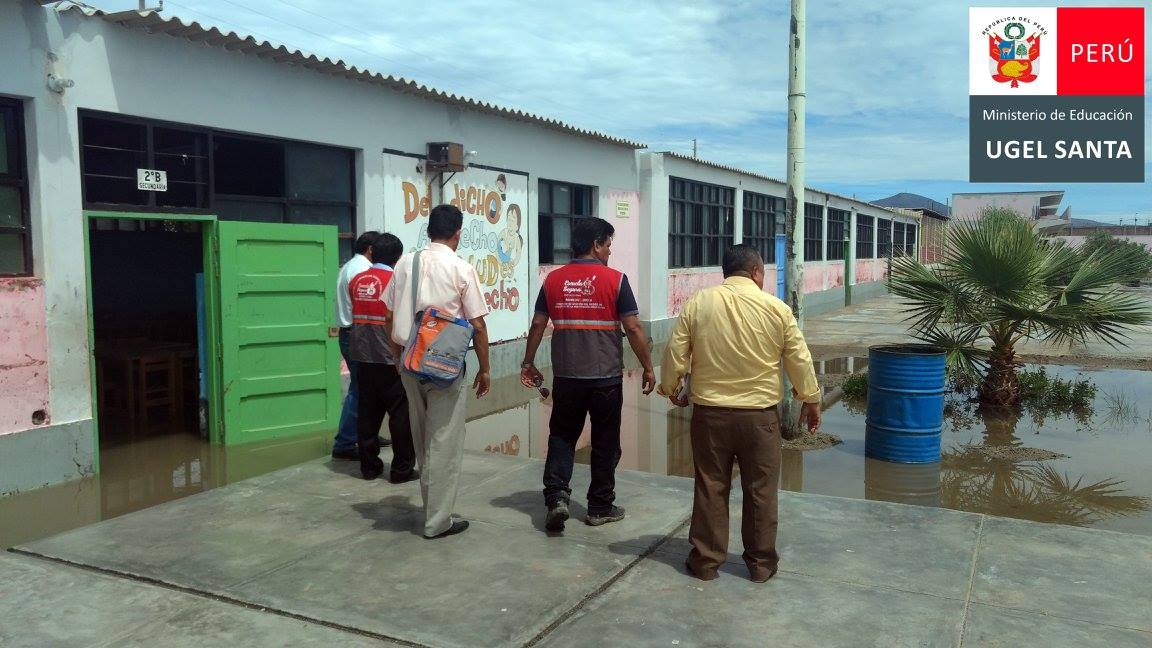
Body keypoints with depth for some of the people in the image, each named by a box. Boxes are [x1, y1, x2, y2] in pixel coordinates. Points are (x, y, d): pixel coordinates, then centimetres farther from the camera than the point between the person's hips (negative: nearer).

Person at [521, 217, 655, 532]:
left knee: (562, 437, 15)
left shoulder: (553, 279, 2)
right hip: (606, 377, -2)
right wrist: (648, 368, 1)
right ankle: (600, 508, 20)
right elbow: (633, 329, -9)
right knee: (605, 443, 11)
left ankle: (556, 497, -1)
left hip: (566, 376, 2)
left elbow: (537, 325, 5)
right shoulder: (615, 279, -8)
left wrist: (528, 363, 16)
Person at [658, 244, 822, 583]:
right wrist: (811, 400, 16)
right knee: (761, 491, 12)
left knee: (710, 487, 12)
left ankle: (705, 560, 21)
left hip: (709, 412, 1)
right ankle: (761, 563, 23)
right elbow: (800, 361, 1)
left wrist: (671, 389, 17)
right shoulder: (776, 308, -5)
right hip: (760, 415, -1)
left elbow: (675, 354, -1)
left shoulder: (697, 303, -4)